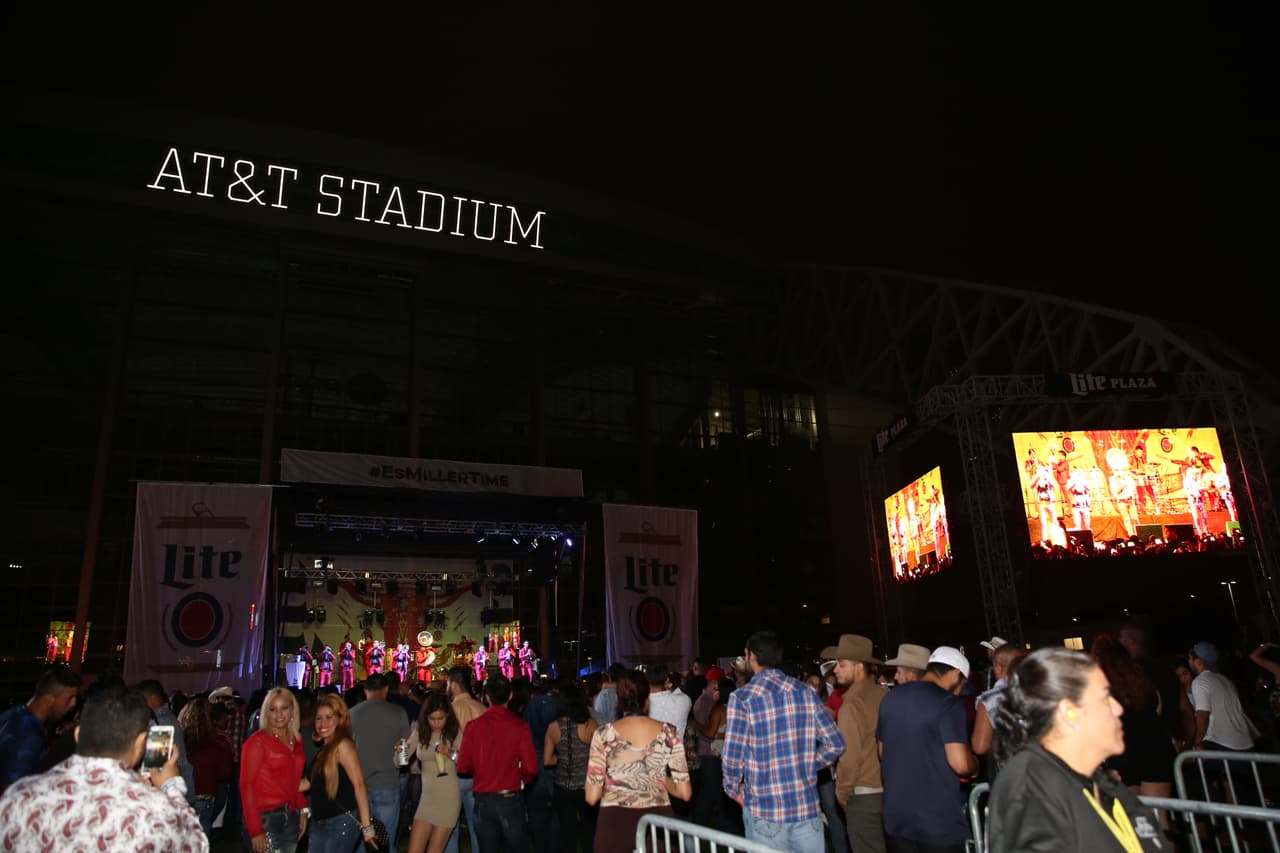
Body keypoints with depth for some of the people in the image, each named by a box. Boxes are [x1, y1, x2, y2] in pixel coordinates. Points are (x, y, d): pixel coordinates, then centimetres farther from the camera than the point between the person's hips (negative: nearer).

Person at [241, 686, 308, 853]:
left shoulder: (297, 740, 9)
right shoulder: (257, 741, -8)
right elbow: (246, 785, -10)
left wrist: (303, 810, 4)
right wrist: (255, 830, -15)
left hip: (291, 818, 5)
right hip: (266, 818, -5)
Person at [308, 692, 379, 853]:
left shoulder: (343, 745, -14)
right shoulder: (324, 748, 11)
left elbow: (359, 784, -19)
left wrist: (366, 825, -23)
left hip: (341, 822, -8)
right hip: (319, 822, 8)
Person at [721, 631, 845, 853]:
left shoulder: (742, 697, -10)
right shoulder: (805, 692, 2)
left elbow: (732, 757, -12)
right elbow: (835, 744, 2)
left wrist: (733, 790, 5)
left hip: (764, 810, -3)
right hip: (807, 805, 3)